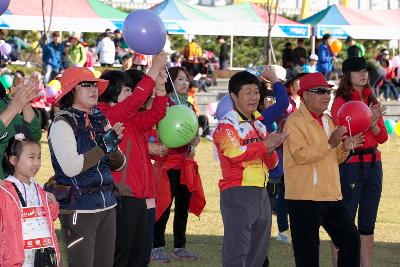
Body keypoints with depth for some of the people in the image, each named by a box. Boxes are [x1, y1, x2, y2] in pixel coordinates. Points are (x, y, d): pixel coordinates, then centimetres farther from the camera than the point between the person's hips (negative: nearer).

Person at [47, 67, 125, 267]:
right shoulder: (62, 124, -9)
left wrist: (114, 144, -9)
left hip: (107, 205, 7)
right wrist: (105, 145, -19)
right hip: (79, 209, -7)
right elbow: (71, 167, -21)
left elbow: (118, 165, 12)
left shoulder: (99, 120, 11)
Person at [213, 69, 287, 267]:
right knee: (237, 251, -11)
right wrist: (264, 145, -15)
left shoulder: (259, 125, 19)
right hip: (237, 193, -8)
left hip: (261, 192, 8)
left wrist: (271, 150, -3)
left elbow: (271, 164, 19)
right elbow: (235, 154, -25)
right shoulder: (227, 124, -6)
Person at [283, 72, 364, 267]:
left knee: (350, 239, 9)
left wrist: (345, 148, 2)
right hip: (304, 198, -8)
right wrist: (330, 144, -25)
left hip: (331, 196, 8)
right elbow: (300, 155, -21)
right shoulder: (295, 121, -9)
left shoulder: (327, 120, 17)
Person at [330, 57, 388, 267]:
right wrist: (367, 119, -20)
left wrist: (374, 125, -9)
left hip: (373, 164, 7)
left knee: (368, 224, 9)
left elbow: (383, 137, 11)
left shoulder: (372, 101, 13)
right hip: (350, 165, -6)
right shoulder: (341, 101, -6)